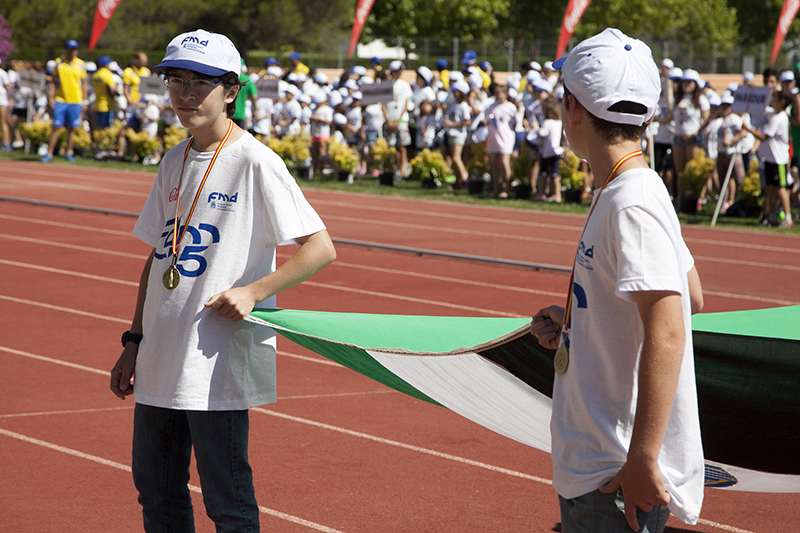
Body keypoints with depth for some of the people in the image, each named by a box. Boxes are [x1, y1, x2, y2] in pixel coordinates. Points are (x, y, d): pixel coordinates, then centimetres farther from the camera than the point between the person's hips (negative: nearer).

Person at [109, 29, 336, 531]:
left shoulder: (255, 161, -10)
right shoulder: (174, 163, 11)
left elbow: (321, 248, -13)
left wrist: (253, 291, -19)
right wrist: (134, 342, 16)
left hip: (218, 364, -7)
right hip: (160, 360, 7)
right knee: (156, 491, 14)